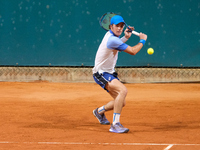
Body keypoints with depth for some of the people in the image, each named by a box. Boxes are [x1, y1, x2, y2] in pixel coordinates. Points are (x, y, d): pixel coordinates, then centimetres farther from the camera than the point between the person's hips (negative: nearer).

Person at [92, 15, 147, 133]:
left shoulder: (110, 35, 7)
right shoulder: (112, 40, -24)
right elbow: (133, 51, -19)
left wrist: (125, 38, 18)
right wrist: (142, 40, -3)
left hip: (109, 73, 10)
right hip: (101, 73, -10)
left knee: (122, 103, 11)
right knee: (123, 90, -33)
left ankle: (100, 111, 39)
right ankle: (115, 124, -35)